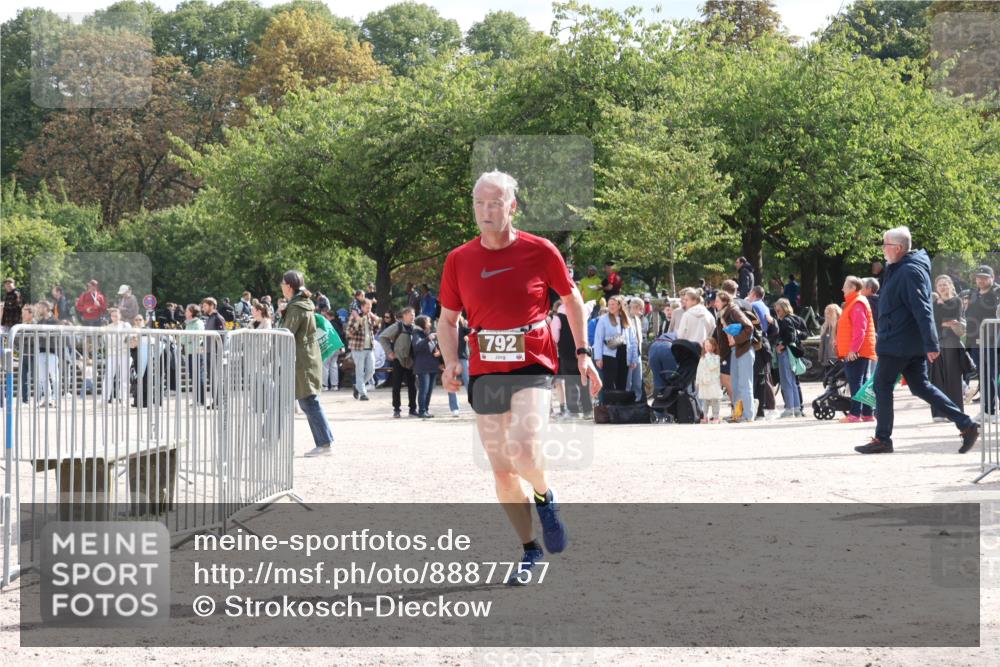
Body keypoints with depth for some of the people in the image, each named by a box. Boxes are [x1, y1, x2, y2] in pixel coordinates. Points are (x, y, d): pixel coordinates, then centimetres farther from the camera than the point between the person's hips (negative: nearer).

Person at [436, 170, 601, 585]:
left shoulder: (540, 251, -4)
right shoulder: (459, 260, 2)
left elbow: (572, 299, 10)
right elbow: (447, 319, 12)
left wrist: (582, 354, 7)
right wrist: (451, 363, -4)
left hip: (532, 369, -3)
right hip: (484, 374, 4)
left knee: (523, 451, -26)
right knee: (501, 469, 6)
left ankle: (545, 499, 7)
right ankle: (530, 550, 21)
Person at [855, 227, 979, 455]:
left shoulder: (909, 272, -17)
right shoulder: (899, 269, 14)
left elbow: (923, 310, -23)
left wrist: (931, 344, -27)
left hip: (897, 342, -10)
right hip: (913, 344, 10)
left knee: (882, 385, 0)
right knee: (920, 386, 12)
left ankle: (882, 439, 7)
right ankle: (965, 424, 8)